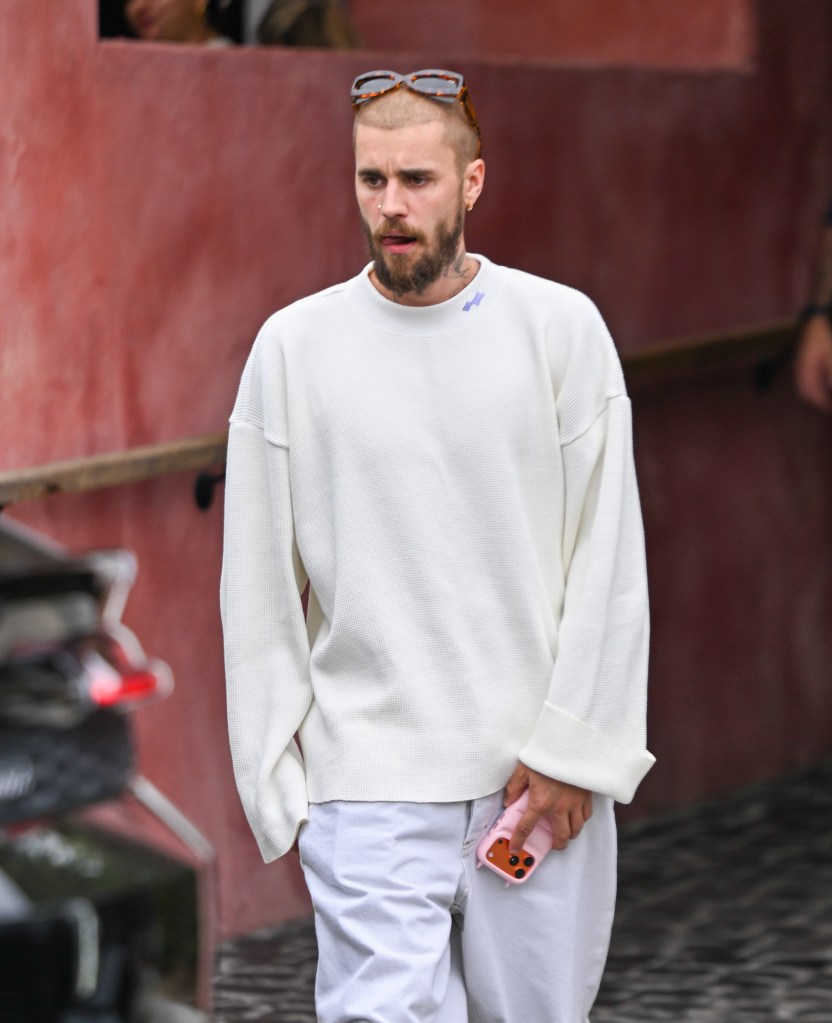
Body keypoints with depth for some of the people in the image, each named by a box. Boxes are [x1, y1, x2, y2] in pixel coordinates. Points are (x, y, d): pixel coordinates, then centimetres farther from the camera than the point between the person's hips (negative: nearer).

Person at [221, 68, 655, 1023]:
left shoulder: (562, 327, 1)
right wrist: (275, 782, 2)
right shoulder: (293, 346, 2)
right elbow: (259, 587, 5)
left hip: (543, 774, 1)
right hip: (367, 790, -1)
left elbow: (609, 560, 1)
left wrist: (574, 748, -5)